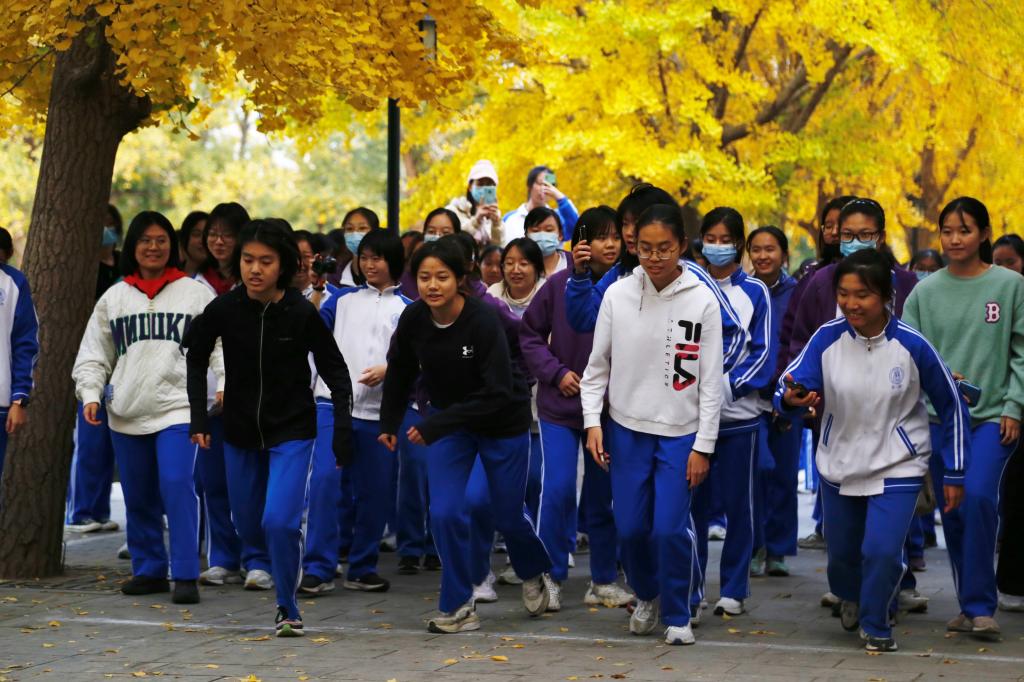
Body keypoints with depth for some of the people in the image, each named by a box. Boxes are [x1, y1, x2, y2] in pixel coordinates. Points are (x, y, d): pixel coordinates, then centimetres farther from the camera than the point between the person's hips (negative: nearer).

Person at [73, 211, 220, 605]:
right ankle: (148, 570, 22)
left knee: (177, 486, -16)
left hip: (178, 407, -3)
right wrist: (90, 393, 0)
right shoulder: (114, 298, 12)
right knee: (137, 497, 9)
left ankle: (185, 576, -13)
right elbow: (93, 355, 14)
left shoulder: (196, 293, 5)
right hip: (127, 413, 3)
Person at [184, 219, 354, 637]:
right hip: (240, 431, 3)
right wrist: (198, 418, 0)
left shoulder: (302, 314, -17)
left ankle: (287, 609, 0)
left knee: (280, 521, -18)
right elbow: (196, 358, 6)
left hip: (291, 432, -3)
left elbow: (335, 373, -7)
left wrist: (342, 431, -12)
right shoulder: (223, 309, -12)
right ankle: (263, 561, 51)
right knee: (248, 524, 16)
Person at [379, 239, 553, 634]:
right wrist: (389, 423, 9)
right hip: (448, 420, 3)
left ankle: (534, 575, 41)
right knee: (444, 512, -12)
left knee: (508, 516, 9)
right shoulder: (413, 320, -15)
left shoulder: (484, 321, -29)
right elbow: (400, 374, 5)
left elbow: (497, 394, -29)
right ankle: (459, 608, 2)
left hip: (502, 422, -3)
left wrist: (435, 426, -30)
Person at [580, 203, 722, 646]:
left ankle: (677, 614, 12)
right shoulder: (617, 295, -2)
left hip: (680, 433, -2)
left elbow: (711, 380, -5)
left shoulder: (703, 302, -7)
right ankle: (647, 596, 32)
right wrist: (593, 422, -4)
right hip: (627, 429, 2)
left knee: (670, 528, -9)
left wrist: (703, 446, -7)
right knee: (630, 527, 3)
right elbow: (598, 365, 6)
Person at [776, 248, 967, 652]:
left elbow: (950, 406, -7)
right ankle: (851, 598, 52)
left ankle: (875, 625, 11)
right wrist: (791, 398, -42)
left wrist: (953, 473, -3)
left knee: (882, 551, -17)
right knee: (841, 553, 16)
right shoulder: (828, 338, -14)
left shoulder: (912, 345, -18)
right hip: (839, 464, 3)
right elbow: (792, 384, -16)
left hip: (897, 467, -3)